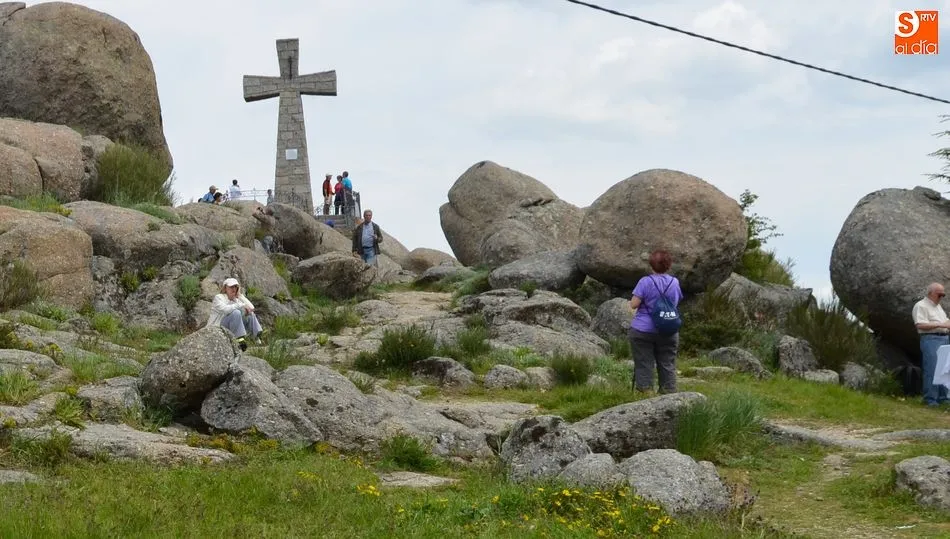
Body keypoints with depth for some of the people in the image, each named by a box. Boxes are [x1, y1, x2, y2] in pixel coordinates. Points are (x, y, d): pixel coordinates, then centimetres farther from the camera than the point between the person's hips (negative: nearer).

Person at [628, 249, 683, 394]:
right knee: (667, 365, 10)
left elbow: (633, 304, -14)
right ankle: (669, 392, 11)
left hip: (643, 330, -4)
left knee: (643, 365, 3)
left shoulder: (645, 282, -12)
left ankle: (645, 391, 2)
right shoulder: (674, 282, 2)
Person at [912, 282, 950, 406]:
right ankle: (930, 399, -6)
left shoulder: (938, 306, 23)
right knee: (932, 371, -10)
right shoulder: (921, 306, -6)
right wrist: (940, 325, -22)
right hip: (931, 339, -9)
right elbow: (920, 325, -18)